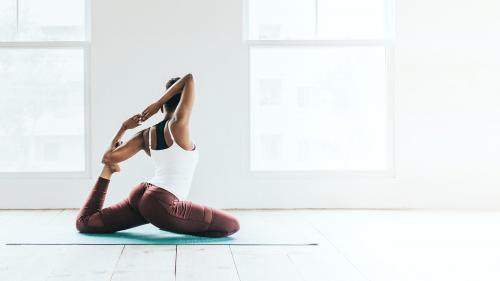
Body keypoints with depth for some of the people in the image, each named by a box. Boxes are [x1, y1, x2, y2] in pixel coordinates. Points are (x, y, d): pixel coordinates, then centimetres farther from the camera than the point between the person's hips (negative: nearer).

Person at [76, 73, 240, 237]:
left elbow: (110, 157, 4)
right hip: (161, 205, -8)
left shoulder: (146, 134, 9)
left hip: (140, 195, 9)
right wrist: (156, 104, -2)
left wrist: (124, 128, 20)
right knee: (232, 225, -5)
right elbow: (189, 79, -7)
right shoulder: (178, 125, -8)